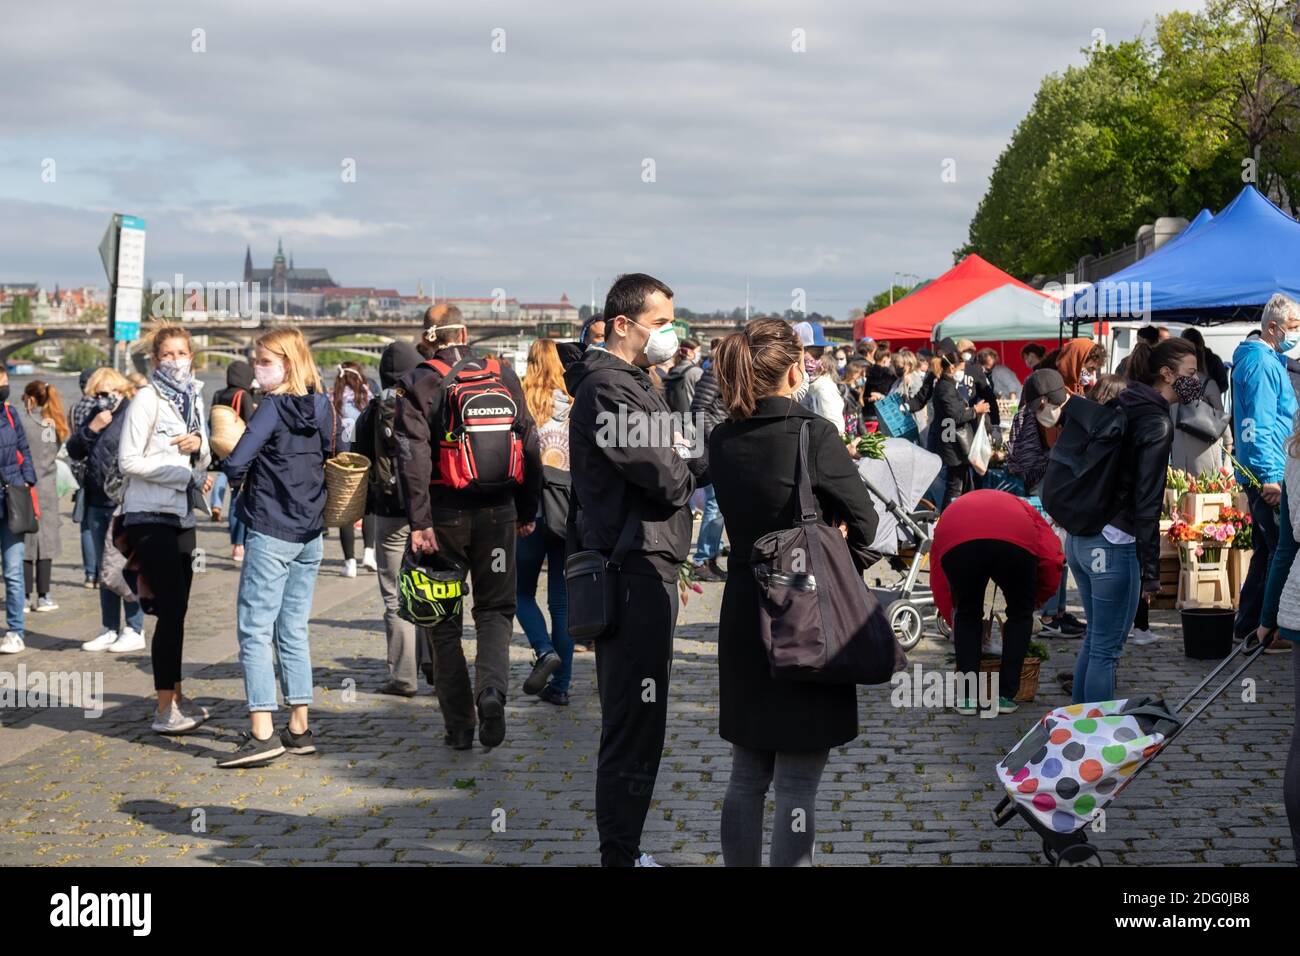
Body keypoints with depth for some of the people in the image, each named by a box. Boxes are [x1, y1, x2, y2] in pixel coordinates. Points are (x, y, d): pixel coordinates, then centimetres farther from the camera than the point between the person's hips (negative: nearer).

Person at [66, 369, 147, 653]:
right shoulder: (96, 416, 14)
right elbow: (74, 451, 11)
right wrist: (91, 429, -4)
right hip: (98, 504, 8)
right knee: (104, 569, 13)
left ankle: (134, 631, 5)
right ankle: (110, 629, 20)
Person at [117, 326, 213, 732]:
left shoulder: (193, 398, 13)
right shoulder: (147, 399, -9)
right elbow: (129, 461, -14)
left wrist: (199, 445, -5)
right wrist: (189, 476, -14)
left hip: (182, 515, 7)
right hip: (150, 517, -7)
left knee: (177, 610, 11)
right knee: (170, 611, -10)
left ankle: (176, 697, 20)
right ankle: (165, 710, -6)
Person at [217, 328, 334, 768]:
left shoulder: (274, 406, -14)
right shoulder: (323, 406, 6)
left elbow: (236, 461, -21)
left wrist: (236, 476, 0)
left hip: (271, 533, -7)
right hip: (310, 534, 7)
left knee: (255, 629, -4)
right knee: (294, 630, 13)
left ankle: (262, 734, -9)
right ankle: (299, 728, 16)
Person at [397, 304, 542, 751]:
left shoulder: (419, 384, -4)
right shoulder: (503, 377, 6)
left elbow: (413, 457, -13)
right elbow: (529, 446, 8)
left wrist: (419, 521, -13)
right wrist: (527, 512, 14)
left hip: (445, 513, -2)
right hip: (497, 512, 2)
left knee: (444, 618, 9)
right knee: (495, 609, 13)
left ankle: (459, 726, 11)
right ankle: (492, 688, -14)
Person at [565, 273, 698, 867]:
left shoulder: (630, 383, 20)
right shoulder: (609, 389, -15)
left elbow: (674, 458, 17)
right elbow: (666, 477, -19)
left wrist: (678, 461, -2)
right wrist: (687, 467, -1)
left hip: (643, 570, 11)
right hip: (634, 572, -11)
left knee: (632, 719, 16)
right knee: (635, 723, -6)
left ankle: (622, 850, 25)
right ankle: (620, 855, 2)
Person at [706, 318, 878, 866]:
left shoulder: (722, 441, 1)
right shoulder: (814, 434, -15)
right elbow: (862, 519, -7)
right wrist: (845, 572, 9)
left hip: (743, 616, 6)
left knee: (746, 777, 17)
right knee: (796, 789, 1)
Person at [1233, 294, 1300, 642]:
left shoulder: (1267, 360, 18)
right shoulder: (1262, 363, -15)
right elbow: (1260, 426, -21)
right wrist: (1271, 478, -23)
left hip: (1263, 478, 11)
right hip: (1269, 474, -11)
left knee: (1268, 551, 15)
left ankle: (1248, 625, 20)